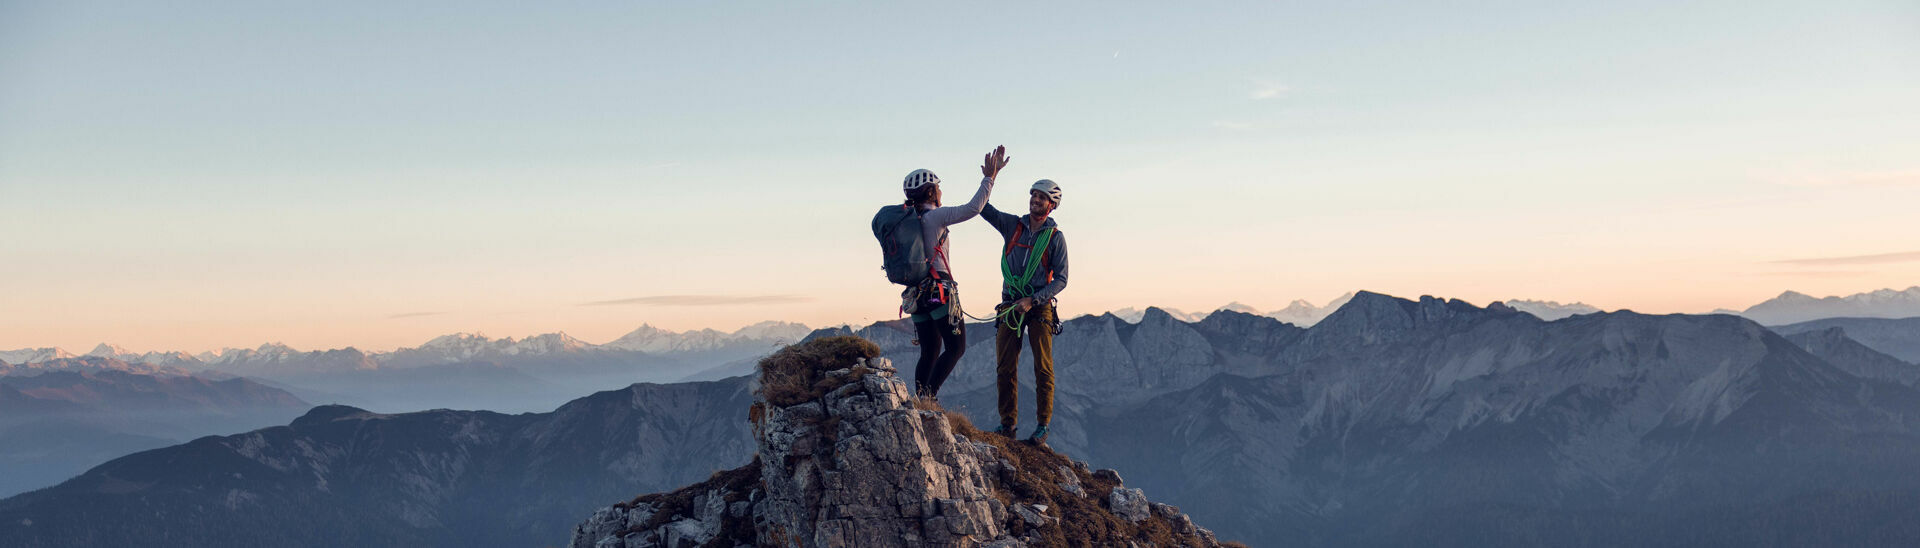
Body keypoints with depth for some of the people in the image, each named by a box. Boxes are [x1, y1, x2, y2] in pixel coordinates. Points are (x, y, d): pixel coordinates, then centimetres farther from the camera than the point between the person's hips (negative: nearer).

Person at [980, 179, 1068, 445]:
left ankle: (1042, 426, 2)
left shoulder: (1055, 237, -1)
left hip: (1040, 306, -3)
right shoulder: (1013, 225, 7)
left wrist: (1033, 300, -15)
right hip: (1010, 305, 3)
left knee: (1043, 369, -4)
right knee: (1005, 368, 1)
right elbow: (983, 208, -3)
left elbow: (1061, 280, -4)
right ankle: (1008, 423, 8)